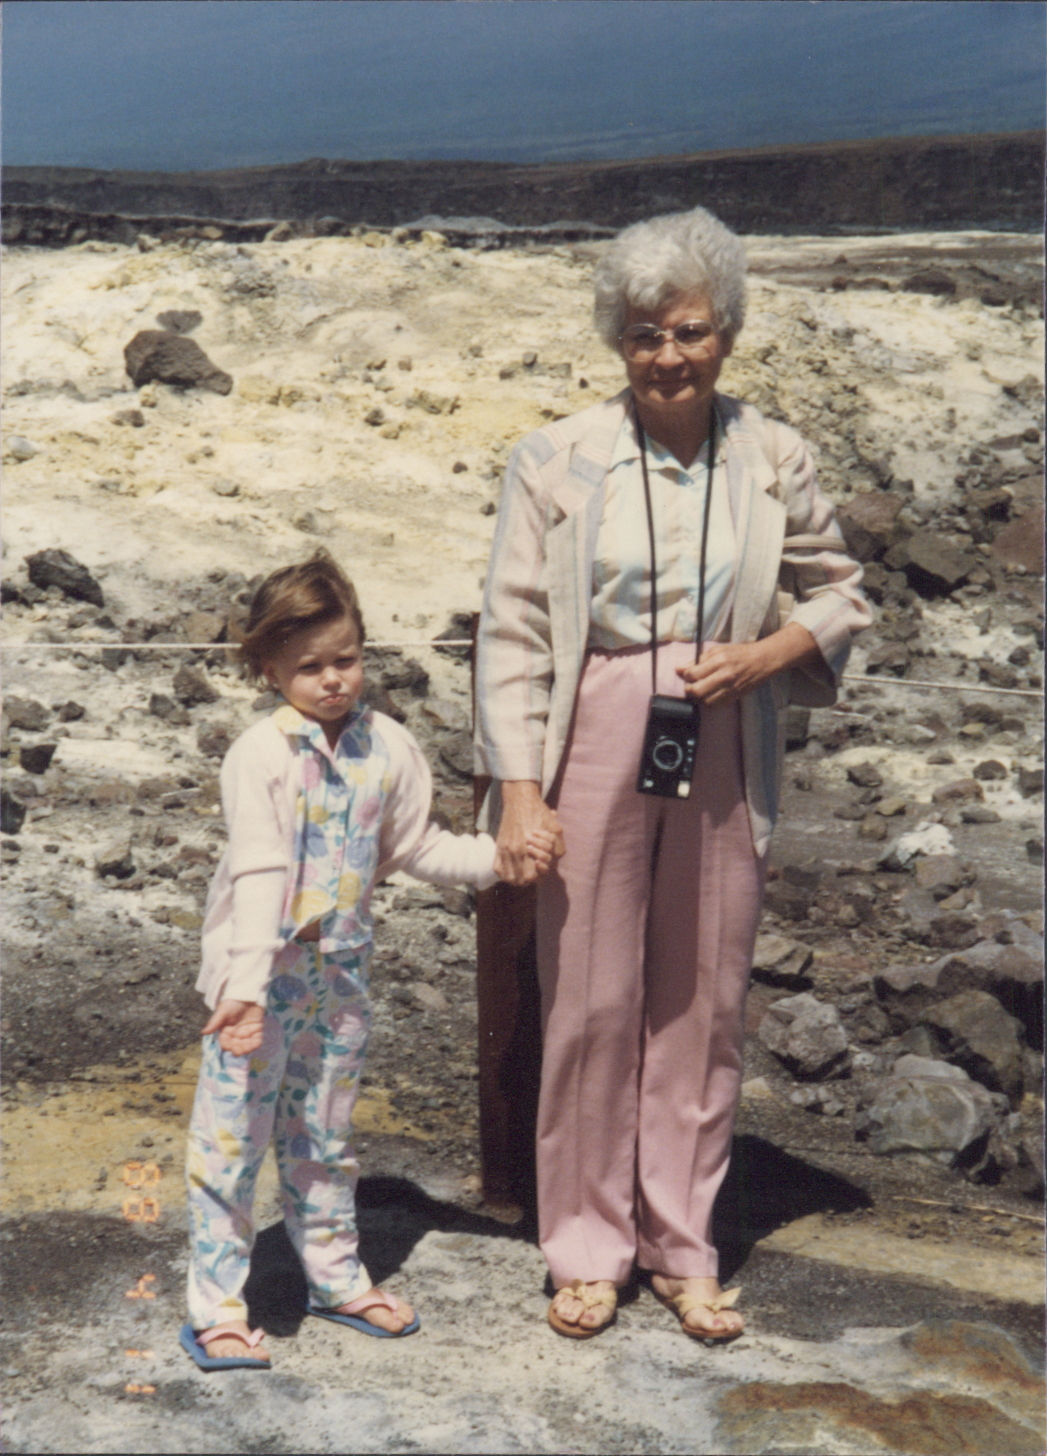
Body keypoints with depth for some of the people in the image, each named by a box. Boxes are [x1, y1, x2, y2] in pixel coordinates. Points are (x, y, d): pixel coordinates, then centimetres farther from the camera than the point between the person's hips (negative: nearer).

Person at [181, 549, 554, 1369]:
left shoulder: (388, 749, 2)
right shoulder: (259, 757, -15)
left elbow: (418, 849, 13)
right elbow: (258, 874, -23)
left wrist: (501, 855, 3)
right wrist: (247, 985, -29)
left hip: (340, 970, 5)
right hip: (261, 976, -5)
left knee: (325, 1136, 19)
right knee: (232, 1140, 0)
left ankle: (336, 1277, 34)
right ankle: (216, 1308, 9)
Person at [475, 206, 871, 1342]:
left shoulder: (774, 463, 1)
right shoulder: (558, 462, -4)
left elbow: (839, 595, 13)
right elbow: (512, 632, -4)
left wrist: (768, 655, -8)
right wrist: (518, 787, -9)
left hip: (722, 763, 2)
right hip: (593, 756, -2)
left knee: (704, 1003, 10)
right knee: (592, 1004, 5)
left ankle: (681, 1245, 26)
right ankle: (587, 1245, 22)